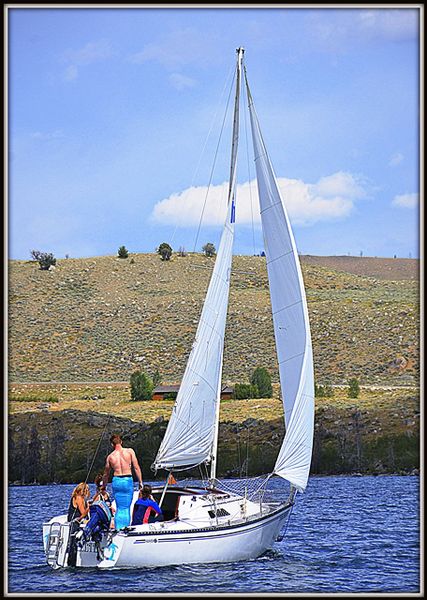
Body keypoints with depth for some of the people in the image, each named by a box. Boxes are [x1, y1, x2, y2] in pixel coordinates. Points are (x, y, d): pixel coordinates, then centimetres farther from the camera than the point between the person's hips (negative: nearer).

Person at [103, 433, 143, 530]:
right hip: (128, 481, -2)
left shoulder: (110, 456, 5)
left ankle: (118, 529, 2)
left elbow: (106, 474, 16)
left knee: (119, 508, 10)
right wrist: (140, 482, 2)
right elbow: (136, 468, -4)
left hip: (116, 481, 2)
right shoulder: (130, 451, -1)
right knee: (127, 507, 6)